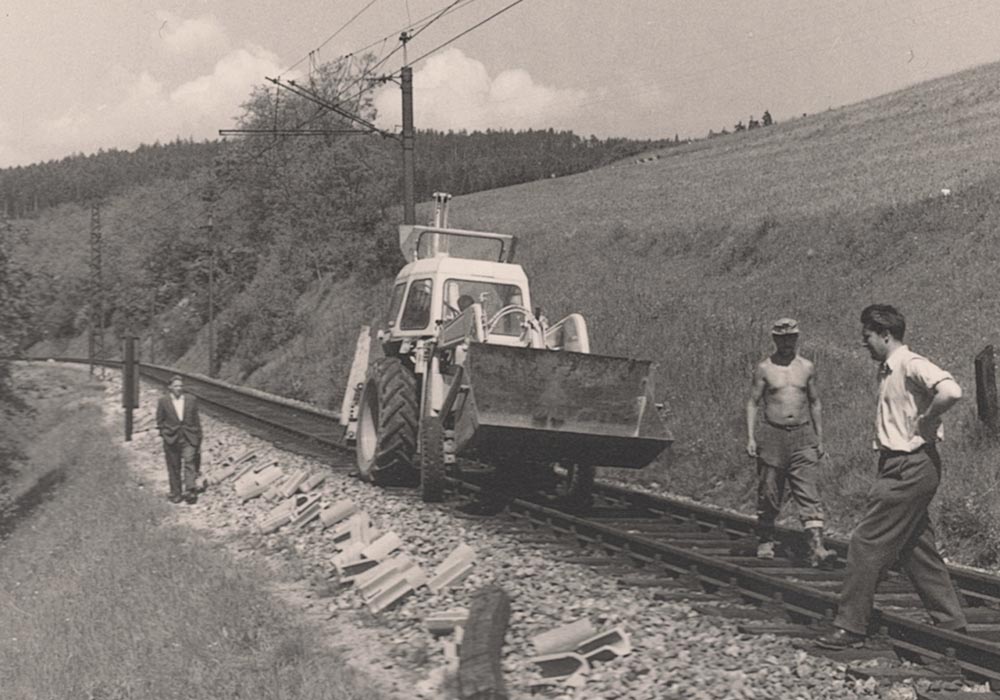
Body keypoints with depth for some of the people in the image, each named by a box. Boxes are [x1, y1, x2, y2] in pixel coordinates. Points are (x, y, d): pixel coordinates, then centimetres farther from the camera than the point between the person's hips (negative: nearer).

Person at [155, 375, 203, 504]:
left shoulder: (191, 400, 4)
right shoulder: (163, 401, 1)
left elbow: (196, 420, 9)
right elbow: (160, 420, 6)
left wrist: (198, 438, 9)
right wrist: (164, 433, -4)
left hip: (189, 438, 0)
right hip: (171, 439, 0)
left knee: (189, 463, -14)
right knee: (174, 467, 6)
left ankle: (190, 491, -16)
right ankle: (176, 493, 15)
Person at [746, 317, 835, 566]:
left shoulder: (807, 368, 8)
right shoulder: (764, 368, 2)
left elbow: (815, 403, 15)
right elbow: (752, 403, 4)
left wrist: (819, 439, 13)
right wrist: (750, 437, -6)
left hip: (802, 436, 1)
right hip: (772, 435, -1)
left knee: (809, 493, -9)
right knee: (769, 494, 5)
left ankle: (817, 548, -16)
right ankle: (765, 542, 23)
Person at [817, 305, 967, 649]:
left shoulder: (911, 364, -15)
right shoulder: (888, 370, 15)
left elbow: (951, 391, -32)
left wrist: (923, 423, -19)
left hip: (910, 468, -10)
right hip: (899, 467, 10)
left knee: (867, 542, -7)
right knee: (916, 548, 15)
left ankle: (851, 626, -2)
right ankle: (951, 621, 22)